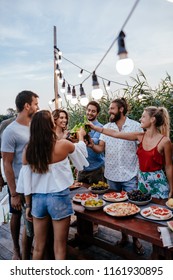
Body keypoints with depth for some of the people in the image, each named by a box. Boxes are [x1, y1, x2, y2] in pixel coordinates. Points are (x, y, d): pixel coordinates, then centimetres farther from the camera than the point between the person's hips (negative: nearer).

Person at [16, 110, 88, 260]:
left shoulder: (29, 149, -4)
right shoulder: (63, 145, -13)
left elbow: (26, 180, 0)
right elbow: (80, 149, 9)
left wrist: (28, 204, 12)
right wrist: (81, 136, 30)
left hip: (37, 198, 4)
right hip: (59, 197, -4)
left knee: (38, 247, 19)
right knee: (59, 248, 11)